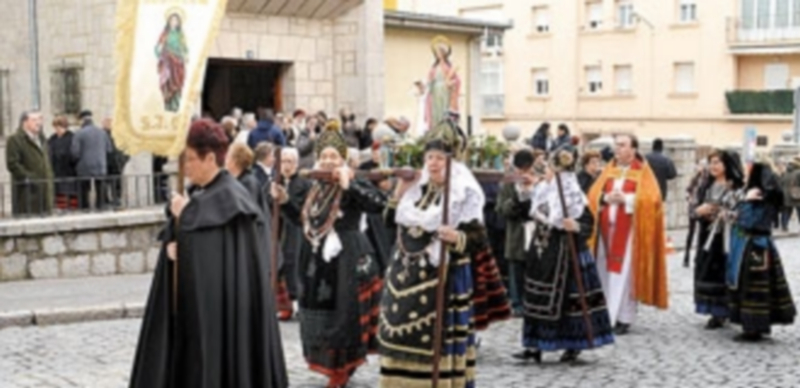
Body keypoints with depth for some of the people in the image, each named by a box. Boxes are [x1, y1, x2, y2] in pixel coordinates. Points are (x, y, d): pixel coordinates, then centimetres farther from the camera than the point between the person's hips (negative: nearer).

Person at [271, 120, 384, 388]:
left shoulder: (354, 185, -11)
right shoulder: (315, 187, 11)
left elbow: (379, 204, -29)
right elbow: (302, 221, 20)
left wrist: (348, 186, -31)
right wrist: (284, 201, 7)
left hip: (347, 262, -7)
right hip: (317, 261, 7)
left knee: (345, 314, 0)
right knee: (318, 314, 14)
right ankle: (332, 365, 33)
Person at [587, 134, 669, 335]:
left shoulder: (643, 172, -2)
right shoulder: (608, 170, 13)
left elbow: (651, 199, -11)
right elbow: (593, 195, 9)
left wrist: (626, 199, -18)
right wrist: (606, 198, -11)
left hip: (629, 231, -5)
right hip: (607, 229, 5)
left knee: (625, 274, -4)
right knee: (605, 272, 6)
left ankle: (624, 318, 2)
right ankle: (606, 316, 15)